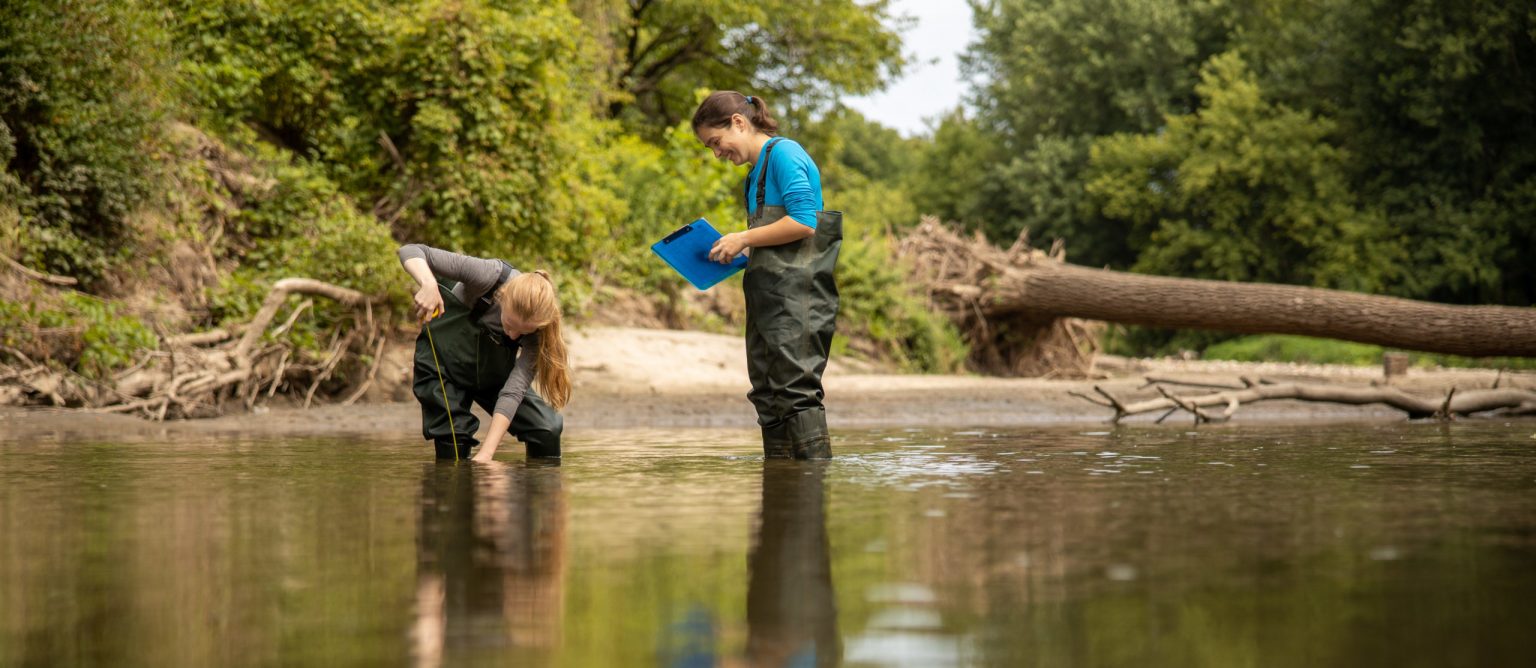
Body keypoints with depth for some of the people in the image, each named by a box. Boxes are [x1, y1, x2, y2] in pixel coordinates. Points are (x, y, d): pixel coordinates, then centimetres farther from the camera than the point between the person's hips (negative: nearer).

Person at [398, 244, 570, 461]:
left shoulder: (538, 326, -27)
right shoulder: (488, 276, -34)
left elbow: (513, 390, -32)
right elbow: (411, 251, -31)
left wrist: (486, 453, -40)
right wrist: (429, 284, -52)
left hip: (493, 373, 3)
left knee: (549, 427, -12)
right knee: (453, 451, -15)